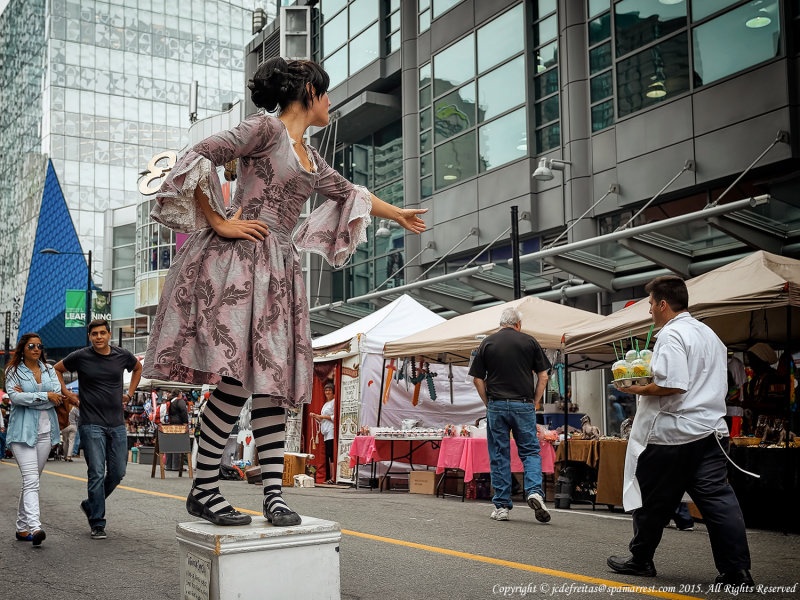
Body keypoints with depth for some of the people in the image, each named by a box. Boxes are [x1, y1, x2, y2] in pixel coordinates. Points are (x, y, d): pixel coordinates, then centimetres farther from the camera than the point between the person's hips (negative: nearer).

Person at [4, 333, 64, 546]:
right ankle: (35, 527, -24)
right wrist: (46, 396, -13)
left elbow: (58, 396, -3)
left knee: (31, 480, 10)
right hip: (23, 431, -4)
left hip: (45, 431, 4)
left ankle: (22, 527, 18)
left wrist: (28, 396, -10)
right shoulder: (13, 371, 1)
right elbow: (15, 397, -14)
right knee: (31, 480, -15)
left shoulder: (49, 369, 11)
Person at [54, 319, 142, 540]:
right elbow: (57, 369, 14)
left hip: (117, 424, 4)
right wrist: (67, 394, 4)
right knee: (97, 473, -7)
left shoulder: (122, 355, 4)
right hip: (92, 424, -4)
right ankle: (97, 523, 4)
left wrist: (129, 393, 16)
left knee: (118, 472, 5)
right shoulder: (81, 357, -3)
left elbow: (137, 368, 26)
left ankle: (91, 505, 29)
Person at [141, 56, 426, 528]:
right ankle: (203, 489, -5)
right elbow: (200, 158, -8)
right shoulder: (267, 128, -1)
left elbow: (348, 193, 38)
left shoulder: (309, 156, 23)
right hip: (237, 260, -8)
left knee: (274, 378, 0)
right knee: (236, 375, -15)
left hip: (280, 270, 8)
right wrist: (219, 223, -9)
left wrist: (398, 214, 49)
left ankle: (274, 494, 0)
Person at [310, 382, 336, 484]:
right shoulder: (325, 404, 24)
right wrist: (316, 417, 11)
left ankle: (333, 477, -13)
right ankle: (328, 478, 5)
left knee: (331, 454, -13)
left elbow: (335, 417, -13)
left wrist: (323, 416, -10)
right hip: (326, 433, 9)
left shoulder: (334, 402, -3)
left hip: (332, 431, -9)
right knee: (327, 455, 5)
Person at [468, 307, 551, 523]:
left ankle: (501, 506, 8)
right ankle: (534, 491, -14)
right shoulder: (529, 341, 5)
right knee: (530, 451, 8)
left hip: (496, 406, 0)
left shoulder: (487, 342, 5)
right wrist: (535, 403, 9)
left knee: (499, 456, 6)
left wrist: (488, 404, 10)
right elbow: (543, 376, 3)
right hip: (523, 405, 0)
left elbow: (477, 379, 3)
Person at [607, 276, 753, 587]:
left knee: (653, 501, 8)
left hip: (672, 434, -8)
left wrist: (640, 389, -9)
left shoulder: (671, 334, -13)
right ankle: (737, 570, -4)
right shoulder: (709, 333, 17)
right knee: (719, 500, 2)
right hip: (711, 431, 8)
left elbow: (673, 385, -25)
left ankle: (640, 559, 23)